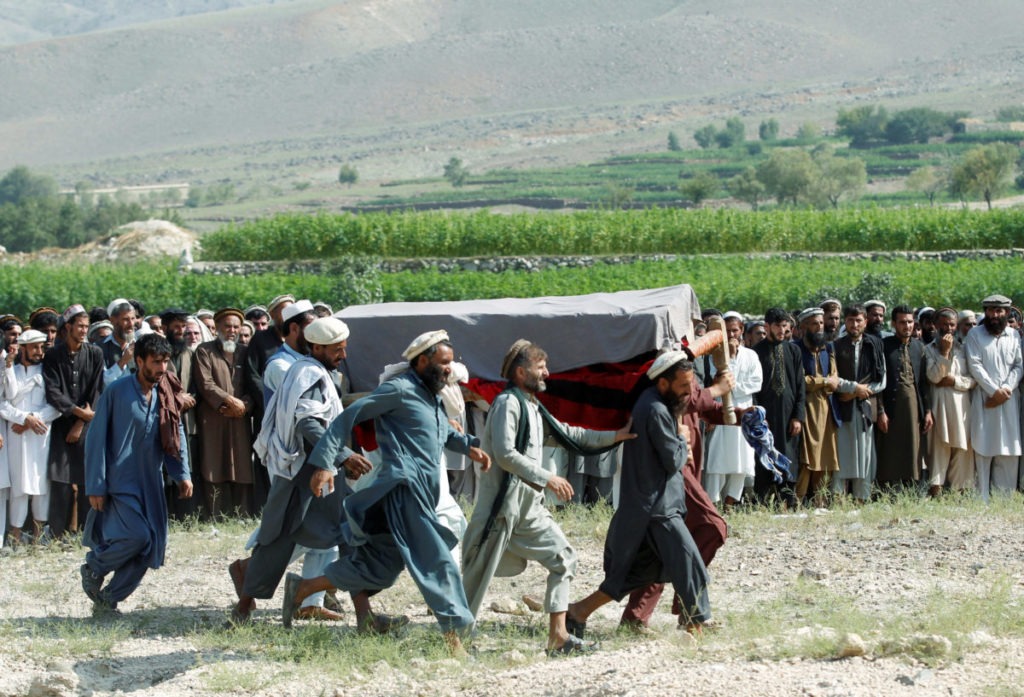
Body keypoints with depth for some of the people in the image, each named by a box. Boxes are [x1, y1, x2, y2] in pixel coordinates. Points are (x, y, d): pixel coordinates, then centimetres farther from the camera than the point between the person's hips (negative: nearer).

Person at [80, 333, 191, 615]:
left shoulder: (164, 398, 9)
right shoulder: (116, 392, -8)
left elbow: (176, 438, 12)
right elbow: (96, 440, -7)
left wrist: (182, 475, -4)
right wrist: (96, 487, -10)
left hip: (151, 483, 6)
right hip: (120, 482, -6)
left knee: (149, 548, 0)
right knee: (137, 536, -21)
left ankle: (107, 599, 15)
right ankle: (93, 568, 7)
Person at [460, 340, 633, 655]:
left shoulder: (533, 407, 17)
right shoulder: (508, 403, -12)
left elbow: (568, 434, 24)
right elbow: (504, 454, -21)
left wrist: (615, 436, 20)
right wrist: (547, 479, -20)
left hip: (529, 506, 10)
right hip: (501, 505, -10)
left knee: (562, 558, 5)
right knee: (479, 573, -4)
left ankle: (557, 635, 5)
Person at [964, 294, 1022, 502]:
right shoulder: (975, 334, 3)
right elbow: (974, 366, -5)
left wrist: (1006, 389, -10)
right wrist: (994, 390, -12)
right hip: (984, 399, -3)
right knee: (983, 449, -5)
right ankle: (982, 499, -6)